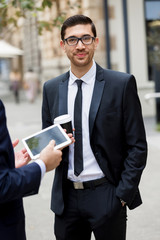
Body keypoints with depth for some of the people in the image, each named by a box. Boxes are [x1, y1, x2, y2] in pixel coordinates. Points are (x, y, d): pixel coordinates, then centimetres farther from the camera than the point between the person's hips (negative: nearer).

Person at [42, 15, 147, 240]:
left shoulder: (122, 84, -5)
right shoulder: (51, 88, 6)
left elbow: (137, 145, -5)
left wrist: (124, 194, -10)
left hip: (106, 196, -3)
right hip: (66, 197, 3)